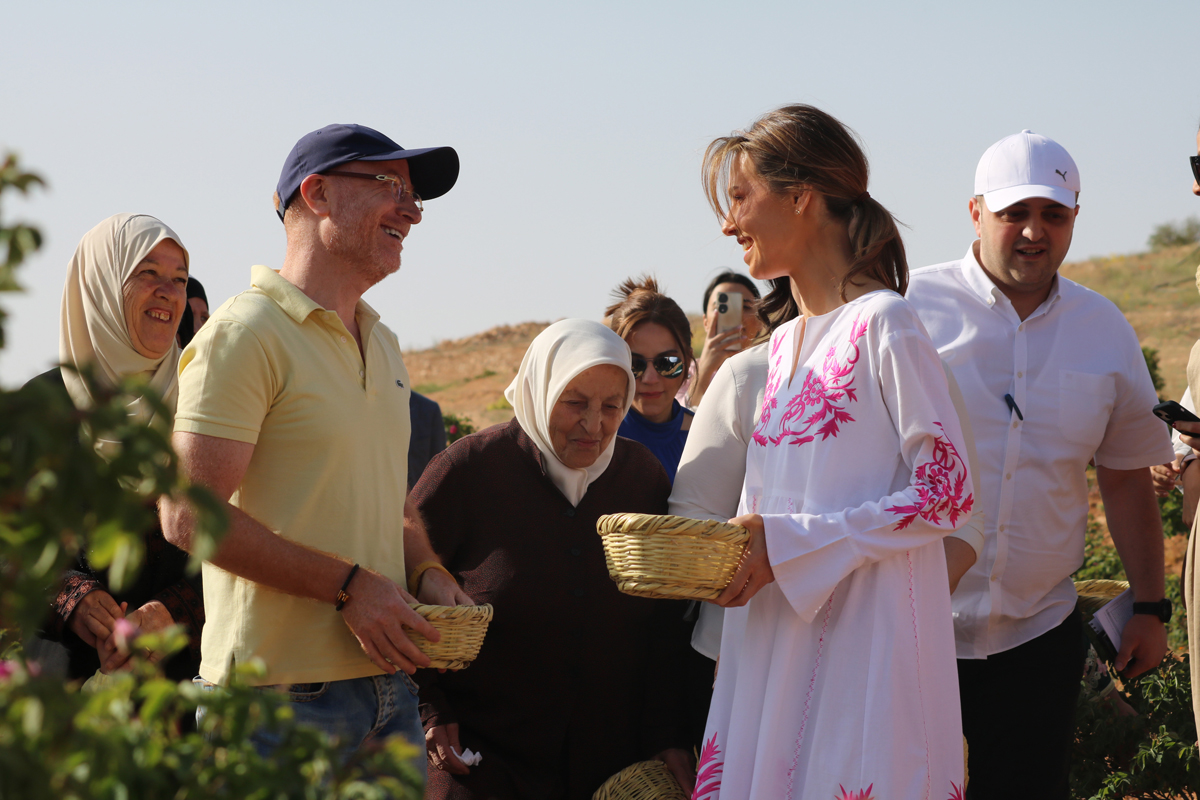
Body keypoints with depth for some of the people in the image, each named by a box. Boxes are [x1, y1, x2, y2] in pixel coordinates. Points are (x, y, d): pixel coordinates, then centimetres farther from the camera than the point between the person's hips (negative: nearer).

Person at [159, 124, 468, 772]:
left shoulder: (382, 344, 17)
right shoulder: (245, 335, -10)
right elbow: (189, 516, -17)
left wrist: (426, 572, 5)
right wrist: (348, 585, -18)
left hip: (386, 677, 8)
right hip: (282, 693, -8)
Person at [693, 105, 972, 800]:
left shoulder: (882, 324, -9)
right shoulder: (784, 344, 16)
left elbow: (947, 495, -13)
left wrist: (791, 546, -15)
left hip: (864, 638, -7)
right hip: (775, 637, 7)